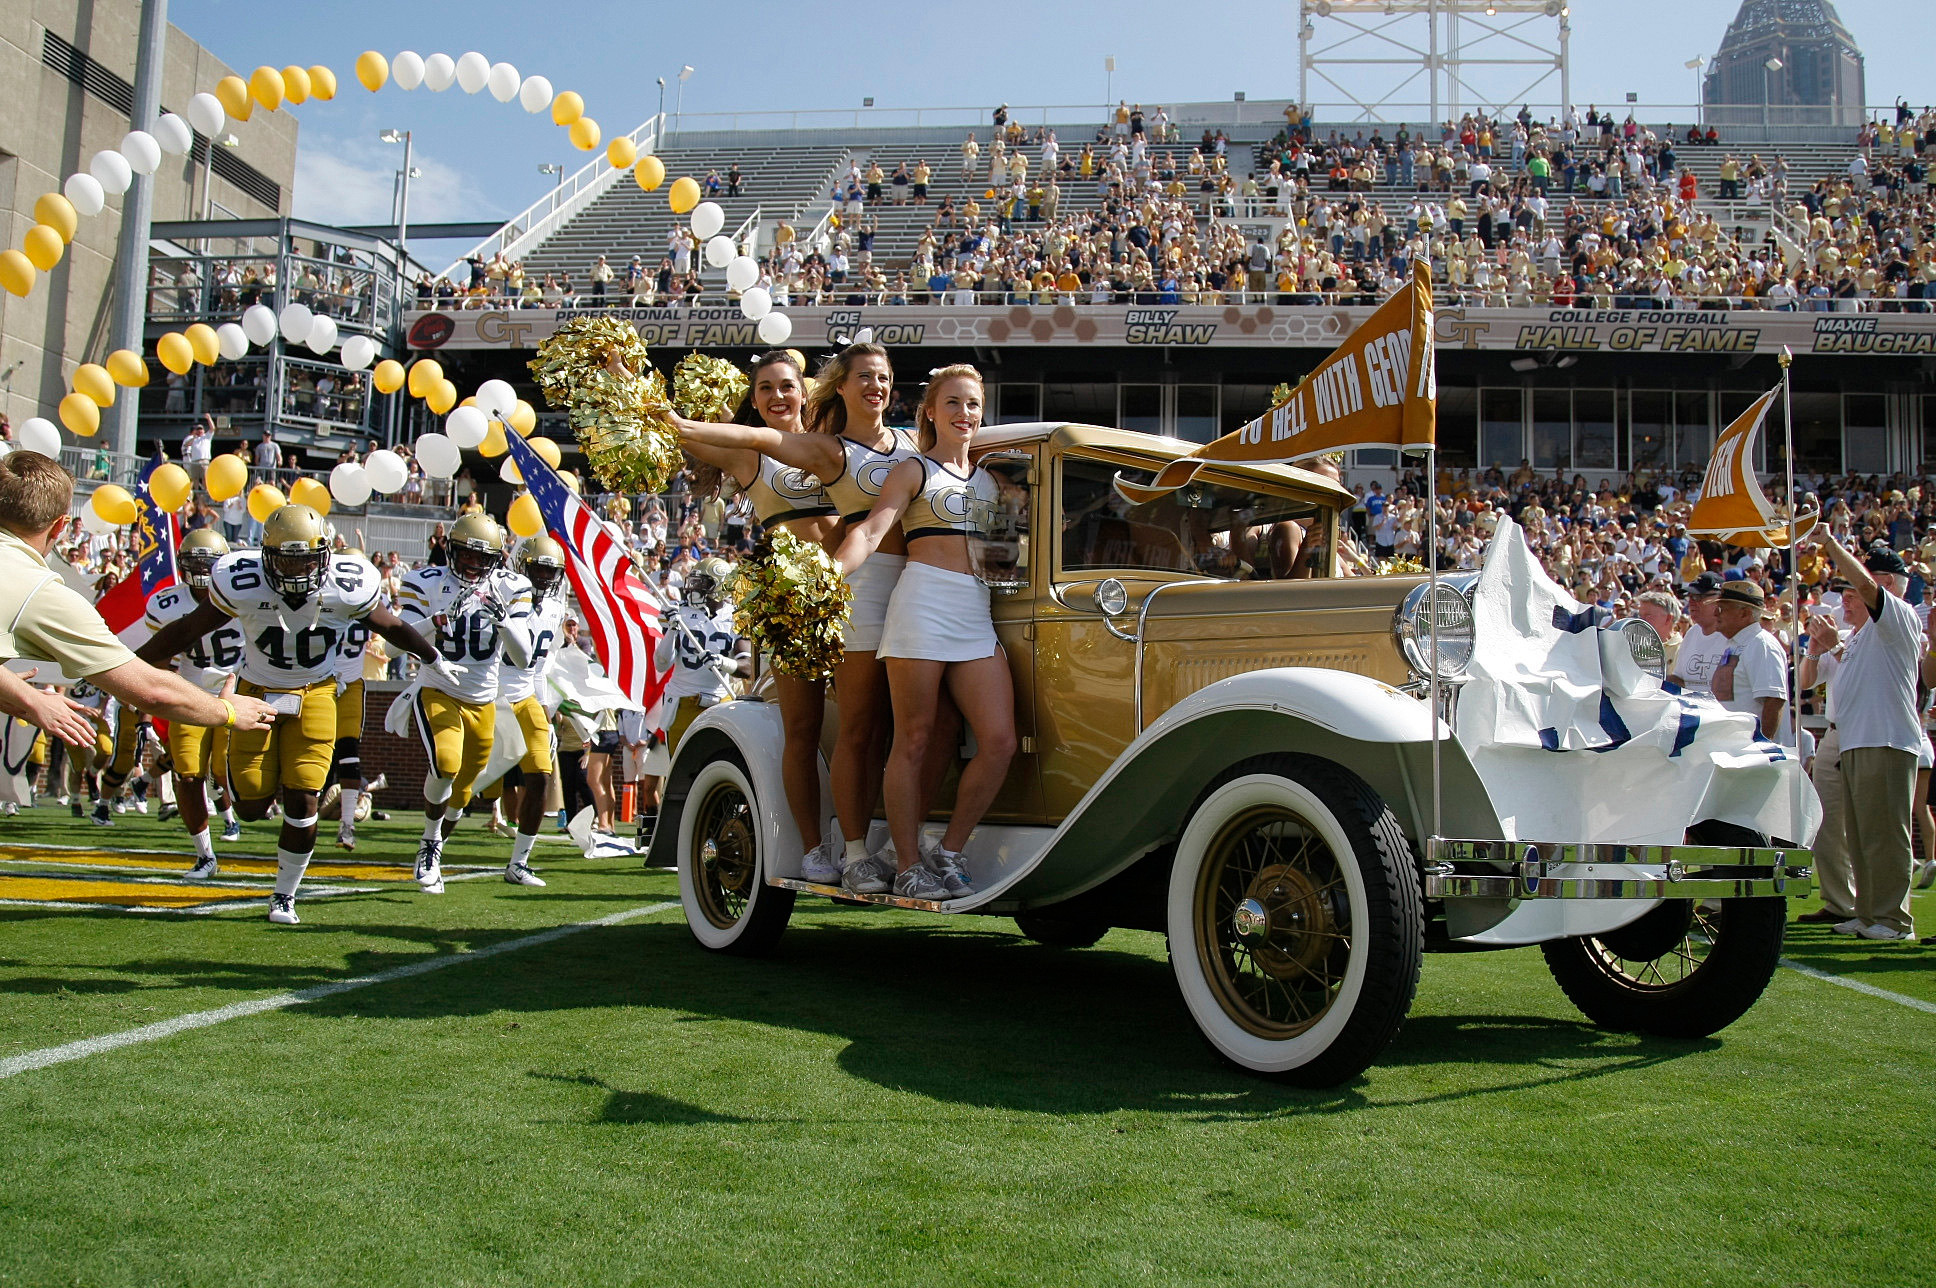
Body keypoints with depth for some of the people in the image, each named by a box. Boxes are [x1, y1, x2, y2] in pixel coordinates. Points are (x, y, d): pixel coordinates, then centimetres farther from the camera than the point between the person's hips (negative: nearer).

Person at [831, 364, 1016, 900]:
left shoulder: (988, 480, 25)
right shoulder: (913, 471, 8)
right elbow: (871, 530, -7)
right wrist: (830, 573, -22)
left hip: (977, 615, 5)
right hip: (923, 601, -5)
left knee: (999, 740, -8)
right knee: (914, 740, -4)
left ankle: (948, 854, 4)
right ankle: (909, 867, 2)